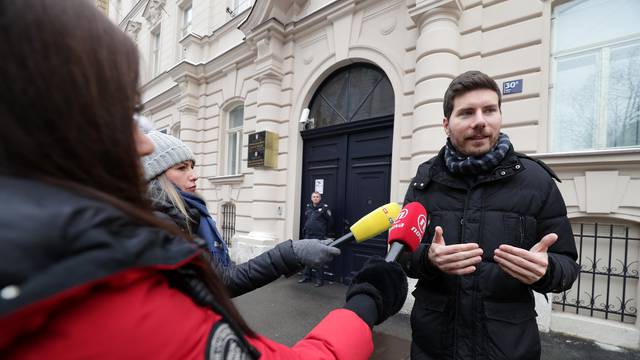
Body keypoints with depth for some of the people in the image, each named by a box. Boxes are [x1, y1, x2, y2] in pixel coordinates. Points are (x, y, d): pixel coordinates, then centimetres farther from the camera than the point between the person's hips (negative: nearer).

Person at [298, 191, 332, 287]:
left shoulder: (324, 207, -4)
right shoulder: (308, 208, 12)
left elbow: (329, 221, -3)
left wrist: (324, 232, -1)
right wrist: (304, 231, 14)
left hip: (319, 236, -5)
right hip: (308, 236, 6)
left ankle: (319, 279, 8)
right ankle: (306, 276, 25)